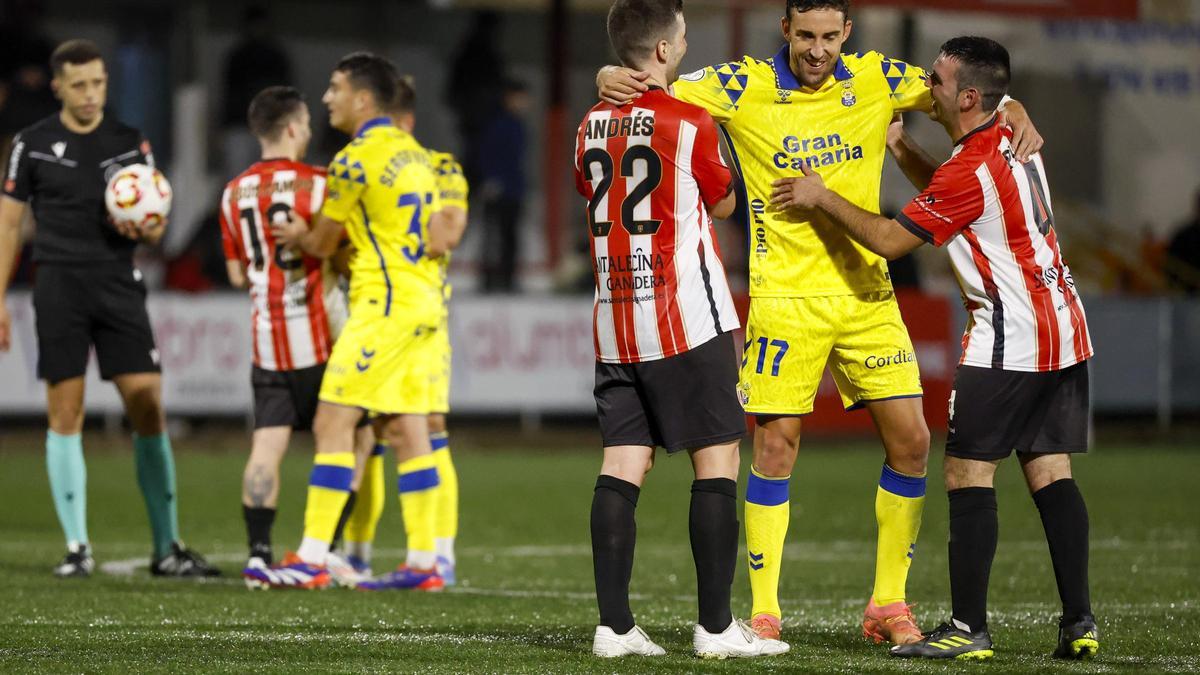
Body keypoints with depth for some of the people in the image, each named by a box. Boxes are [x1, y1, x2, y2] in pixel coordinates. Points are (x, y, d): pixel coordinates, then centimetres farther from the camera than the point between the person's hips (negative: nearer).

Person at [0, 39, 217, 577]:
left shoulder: (131, 144, 8)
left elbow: (155, 230, 12)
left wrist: (142, 229, -12)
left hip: (119, 285, 2)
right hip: (59, 286, -1)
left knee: (148, 409, -4)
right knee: (65, 415, -3)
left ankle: (167, 548, 2)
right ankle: (77, 547, 4)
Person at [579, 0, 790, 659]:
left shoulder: (591, 128, 7)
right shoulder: (688, 123, -9)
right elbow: (723, 203, 6)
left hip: (613, 324, 6)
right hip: (687, 320, -6)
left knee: (622, 466, 3)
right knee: (716, 462, 0)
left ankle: (614, 624, -2)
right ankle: (715, 626, -2)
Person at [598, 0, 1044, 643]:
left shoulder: (876, 79, 2)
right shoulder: (746, 86, -5)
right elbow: (653, 90, -4)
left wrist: (1014, 114, -9)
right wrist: (612, 79, -26)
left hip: (867, 293, 3)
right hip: (784, 296, -3)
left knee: (910, 440, 0)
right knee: (776, 445, -5)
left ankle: (888, 603, 12)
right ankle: (763, 610, 6)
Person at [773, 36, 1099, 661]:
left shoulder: (972, 169, -17)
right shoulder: (1013, 143, 11)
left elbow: (888, 239, -11)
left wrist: (822, 198, -1)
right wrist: (901, 147, 24)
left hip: (1010, 339, -9)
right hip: (1064, 330, 9)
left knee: (968, 475, -4)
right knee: (1050, 472, 8)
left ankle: (968, 628, -6)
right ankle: (1079, 623, 3)